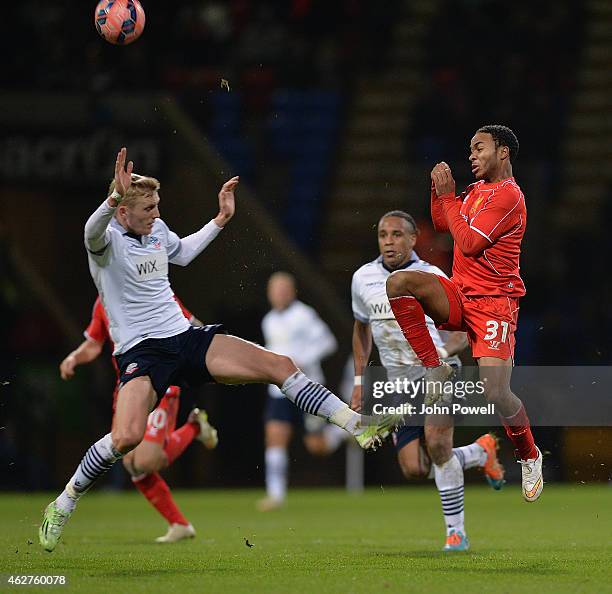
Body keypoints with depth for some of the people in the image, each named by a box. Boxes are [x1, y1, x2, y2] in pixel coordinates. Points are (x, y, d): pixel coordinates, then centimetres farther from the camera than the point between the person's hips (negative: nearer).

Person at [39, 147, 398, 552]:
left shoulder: (156, 229, 10)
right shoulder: (108, 240, -13)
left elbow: (183, 253, 33)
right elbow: (92, 232, -40)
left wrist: (221, 221, 26)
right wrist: (115, 197, -58)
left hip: (186, 337, 7)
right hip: (141, 351, -7)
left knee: (280, 366, -6)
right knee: (126, 437, -30)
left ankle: (360, 427, 1)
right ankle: (61, 507, -10)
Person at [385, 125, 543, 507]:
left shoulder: (508, 195, -13)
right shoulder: (477, 190, 15)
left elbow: (468, 243, -17)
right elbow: (442, 225, 26)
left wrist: (448, 196, -10)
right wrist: (439, 191, 9)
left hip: (493, 301, -8)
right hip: (459, 295, 8)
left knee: (496, 393, -17)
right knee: (400, 282, -20)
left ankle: (530, 457, 11)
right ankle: (436, 370, -10)